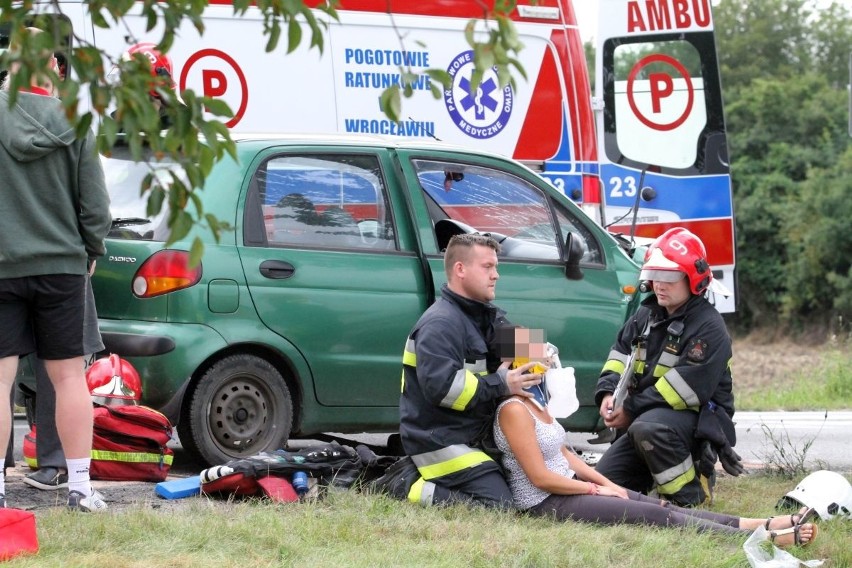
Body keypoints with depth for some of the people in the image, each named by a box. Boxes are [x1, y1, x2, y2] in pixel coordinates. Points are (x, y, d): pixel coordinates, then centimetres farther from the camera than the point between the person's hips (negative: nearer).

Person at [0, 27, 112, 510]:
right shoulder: (75, 123, -4)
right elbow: (95, 204, 1)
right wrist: (90, 252, 17)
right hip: (61, 265, 1)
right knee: (69, 376, 7)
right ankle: (80, 486, 10)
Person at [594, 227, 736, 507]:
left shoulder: (708, 327, -14)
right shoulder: (647, 314, 13)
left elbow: (688, 387, -22)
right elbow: (621, 354, 15)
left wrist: (631, 410, -21)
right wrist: (607, 393, -7)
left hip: (699, 418, -8)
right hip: (648, 416, 8)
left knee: (648, 428, -39)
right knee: (605, 477, -2)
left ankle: (689, 496, -22)